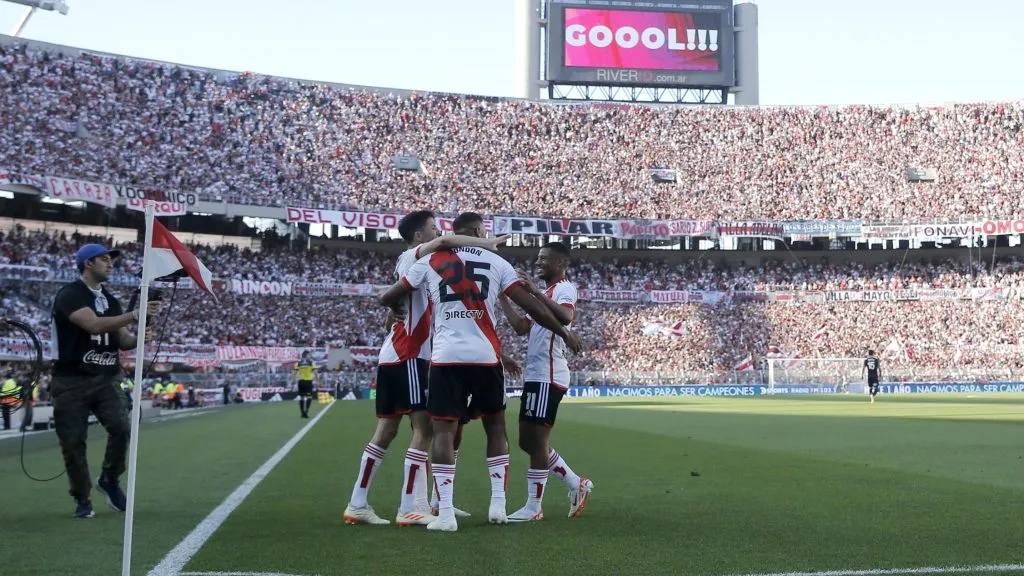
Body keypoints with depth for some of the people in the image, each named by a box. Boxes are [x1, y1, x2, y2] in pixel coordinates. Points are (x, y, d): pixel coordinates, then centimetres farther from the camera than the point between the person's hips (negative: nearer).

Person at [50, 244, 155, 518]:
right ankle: (82, 499, 14)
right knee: (73, 441, -2)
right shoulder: (70, 295, -9)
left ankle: (110, 480, 11)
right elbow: (93, 325, -25)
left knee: (121, 428, -12)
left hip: (105, 378, 5)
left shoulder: (110, 300, 14)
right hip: (71, 381, -5)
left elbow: (122, 341, 12)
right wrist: (134, 316, -27)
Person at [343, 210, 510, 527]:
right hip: (407, 356, -10)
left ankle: (357, 505, 11)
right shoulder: (414, 258, -6)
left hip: (393, 356, 10)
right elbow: (446, 241, -25)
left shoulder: (408, 263, 22)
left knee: (386, 430, 10)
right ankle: (409, 509, -10)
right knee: (423, 429, -9)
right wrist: (487, 243, -16)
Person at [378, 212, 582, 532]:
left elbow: (387, 299, 14)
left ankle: (445, 514, -5)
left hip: (446, 357, 0)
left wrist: (398, 308, 38)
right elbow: (530, 306, 7)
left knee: (444, 431, 2)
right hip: (486, 356, 1)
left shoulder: (430, 262, 10)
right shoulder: (496, 262, 9)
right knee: (495, 427, 16)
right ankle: (498, 505, 14)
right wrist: (564, 333, 19)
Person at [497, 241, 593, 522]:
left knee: (536, 439, -6)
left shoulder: (565, 289, -7)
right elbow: (522, 327, 25)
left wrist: (535, 292, -33)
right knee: (528, 440, 12)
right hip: (535, 375, 10)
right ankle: (577, 484, 21)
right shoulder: (547, 294, 24)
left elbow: (566, 317, -29)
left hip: (547, 377, -10)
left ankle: (533, 507, 0)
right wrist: (502, 298, 22)